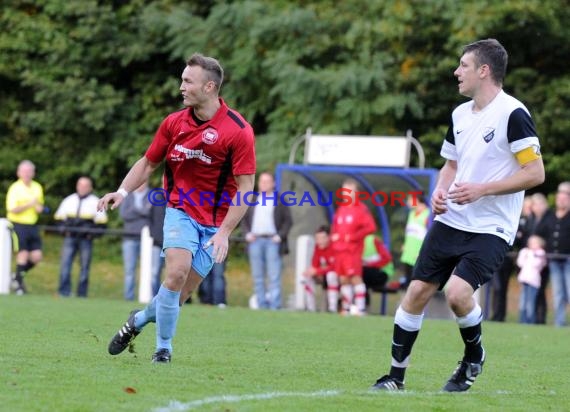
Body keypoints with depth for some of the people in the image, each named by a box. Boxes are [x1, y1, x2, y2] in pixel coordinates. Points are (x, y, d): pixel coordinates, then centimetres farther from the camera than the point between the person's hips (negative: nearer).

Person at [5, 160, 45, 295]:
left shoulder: (37, 188, 11)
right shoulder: (15, 188, -8)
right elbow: (12, 209, -15)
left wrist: (39, 208, 0)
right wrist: (29, 204, -21)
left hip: (32, 225, 6)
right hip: (18, 224, -6)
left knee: (36, 257, 0)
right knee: (23, 254, -9)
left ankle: (18, 275, 21)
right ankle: (18, 284, 6)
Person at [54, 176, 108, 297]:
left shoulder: (95, 202, 6)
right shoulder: (69, 200, 14)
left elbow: (101, 222, 4)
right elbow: (59, 217, 18)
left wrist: (92, 231, -11)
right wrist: (63, 227, -1)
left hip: (86, 238, -2)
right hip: (70, 237, 2)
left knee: (84, 266, 0)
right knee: (65, 263, -10)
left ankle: (82, 294, 6)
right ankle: (64, 292, -9)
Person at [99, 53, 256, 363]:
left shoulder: (238, 130, -13)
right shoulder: (174, 123, 0)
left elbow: (246, 187, -12)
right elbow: (147, 163, 12)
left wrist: (224, 232, -18)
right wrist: (123, 191, -5)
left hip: (215, 223, -1)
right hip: (180, 211, 2)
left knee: (181, 293, -3)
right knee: (176, 272, -22)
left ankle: (140, 319, 28)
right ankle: (163, 348, -5)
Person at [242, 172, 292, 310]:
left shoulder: (280, 201, 6)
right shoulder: (252, 201, 17)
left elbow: (288, 221, 3)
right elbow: (244, 219, 18)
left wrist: (280, 236, -9)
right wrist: (247, 233, 1)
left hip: (272, 241, -4)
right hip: (255, 241, 4)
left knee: (274, 277, -9)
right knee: (257, 277, 4)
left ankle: (275, 306, -11)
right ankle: (262, 305, 7)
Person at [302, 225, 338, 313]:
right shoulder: (318, 247, -4)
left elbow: (334, 268, -29)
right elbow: (314, 265, 0)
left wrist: (317, 271, -35)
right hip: (323, 277, 7)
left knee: (331, 275, -37)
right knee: (307, 277, -11)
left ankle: (333, 308, -34)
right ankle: (311, 308, -7)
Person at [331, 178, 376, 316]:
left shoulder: (361, 209, -5)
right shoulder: (340, 209, 16)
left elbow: (371, 227, -14)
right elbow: (335, 226, 29)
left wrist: (353, 236, -15)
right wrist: (333, 235, 8)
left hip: (353, 249, -7)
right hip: (339, 250, 7)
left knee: (355, 277, -12)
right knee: (344, 279, 7)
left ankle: (360, 308, -13)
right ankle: (346, 308, 12)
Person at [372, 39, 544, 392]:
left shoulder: (513, 114, -13)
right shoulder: (461, 114, 11)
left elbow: (535, 173, -16)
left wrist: (481, 189, -20)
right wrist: (440, 191, 4)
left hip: (490, 229, -7)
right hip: (450, 221, 7)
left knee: (457, 292, -23)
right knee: (417, 292, 1)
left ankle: (474, 357, 7)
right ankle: (396, 376, 12)